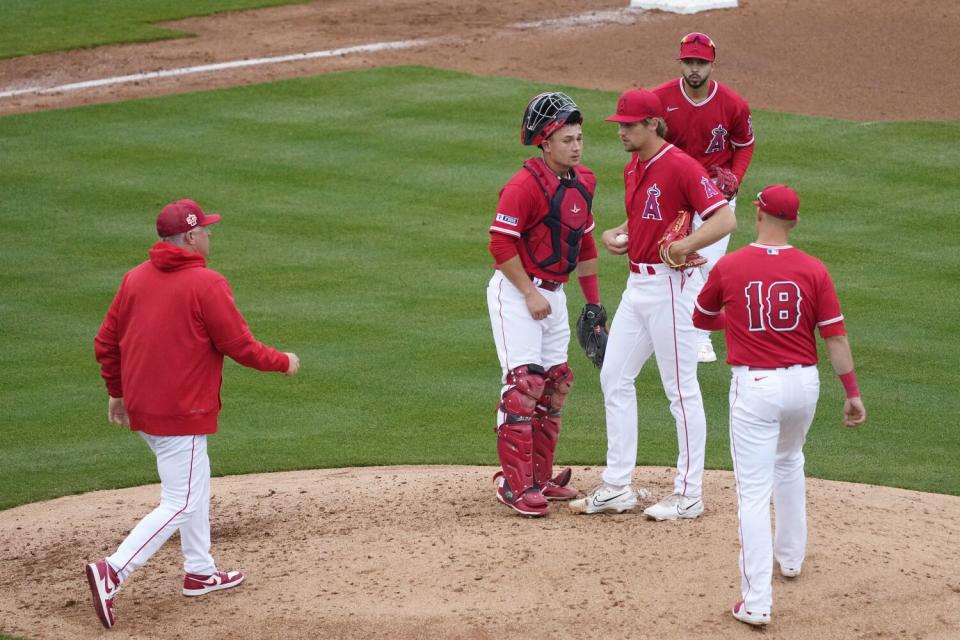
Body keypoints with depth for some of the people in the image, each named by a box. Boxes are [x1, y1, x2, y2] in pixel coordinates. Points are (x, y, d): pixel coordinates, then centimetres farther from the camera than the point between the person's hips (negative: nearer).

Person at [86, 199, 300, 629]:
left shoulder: (135, 279, 5)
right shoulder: (206, 285, -16)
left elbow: (106, 342, 9)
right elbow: (240, 347, -14)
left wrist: (117, 391, 23)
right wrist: (284, 363, 3)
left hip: (140, 409, 8)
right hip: (182, 414, -8)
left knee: (195, 483, 25)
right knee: (180, 504, -5)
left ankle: (200, 571, 32)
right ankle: (112, 572, -18)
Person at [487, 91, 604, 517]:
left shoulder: (583, 182, 7)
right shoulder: (525, 185, -19)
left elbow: (584, 241, 17)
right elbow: (501, 243, -20)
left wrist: (593, 301, 17)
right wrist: (530, 294, -19)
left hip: (553, 293, 8)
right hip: (515, 292, -8)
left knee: (555, 384, 11)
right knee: (524, 383, -12)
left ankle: (540, 477, 21)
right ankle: (514, 484, -9)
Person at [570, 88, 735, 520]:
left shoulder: (680, 166, -15)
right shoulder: (633, 168, 12)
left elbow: (725, 218, -22)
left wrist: (686, 245, -33)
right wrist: (615, 235, 7)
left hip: (669, 286, -10)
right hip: (637, 285, 10)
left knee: (681, 388, -2)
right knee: (614, 377, 10)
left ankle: (689, 495, 5)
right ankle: (617, 487, 16)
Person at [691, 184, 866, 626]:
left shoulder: (728, 267, -6)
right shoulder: (813, 270, -4)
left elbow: (702, 320, 11)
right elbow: (835, 336, -5)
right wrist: (852, 392, 1)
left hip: (754, 386, -3)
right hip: (803, 382, 3)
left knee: (754, 492, -4)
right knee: (789, 463, 31)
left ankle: (757, 602, -11)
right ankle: (791, 557, 44)